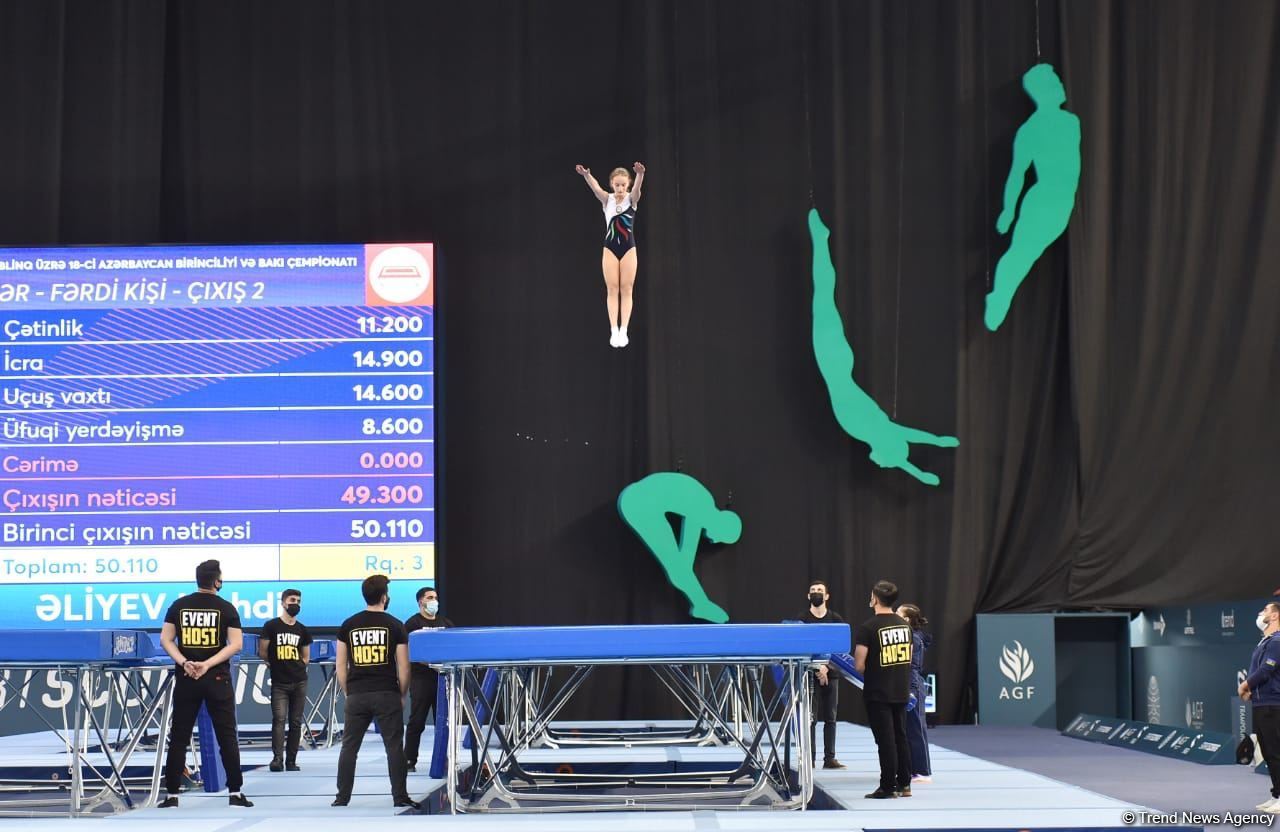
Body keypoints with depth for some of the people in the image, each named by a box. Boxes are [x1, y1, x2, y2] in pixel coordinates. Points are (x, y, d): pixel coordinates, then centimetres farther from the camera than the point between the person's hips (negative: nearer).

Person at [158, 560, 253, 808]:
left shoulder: (178, 606, 5)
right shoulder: (226, 608, -2)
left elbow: (165, 640, -1)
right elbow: (236, 644, -9)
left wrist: (184, 663, -9)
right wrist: (208, 664, -13)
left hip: (186, 679, 2)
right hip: (217, 679, -2)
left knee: (178, 737, 7)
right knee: (227, 736, 4)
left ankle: (171, 794, 7)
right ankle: (235, 792, 4)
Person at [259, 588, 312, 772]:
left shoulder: (302, 630, 11)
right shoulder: (271, 626, -1)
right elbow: (262, 652, 3)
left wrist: (295, 667, 6)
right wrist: (277, 664, 10)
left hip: (299, 682, 4)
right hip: (279, 682, -4)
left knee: (296, 722, 4)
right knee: (279, 719, -14)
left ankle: (291, 760, 8)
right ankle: (277, 758, -20)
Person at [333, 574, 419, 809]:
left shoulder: (348, 625, 5)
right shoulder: (395, 625, -1)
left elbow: (341, 666, 7)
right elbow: (403, 667, -1)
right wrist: (402, 695, 10)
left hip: (357, 695, 2)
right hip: (387, 694, -2)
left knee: (349, 747, 8)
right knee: (394, 747, 3)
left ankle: (342, 798, 8)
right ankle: (400, 797, 2)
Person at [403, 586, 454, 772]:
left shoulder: (446, 623, 15)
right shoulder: (413, 623, -3)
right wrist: (425, 661, -22)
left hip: (443, 677, 5)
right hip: (421, 678, -5)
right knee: (417, 721, -3)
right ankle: (409, 760, 4)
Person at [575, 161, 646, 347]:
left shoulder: (632, 199, -4)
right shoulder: (607, 199, -1)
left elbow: (637, 187, -26)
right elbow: (596, 188, -21)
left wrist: (640, 174, -49)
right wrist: (586, 175, -43)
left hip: (628, 248, -1)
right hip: (610, 248, 1)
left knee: (626, 290, 1)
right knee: (612, 290, 0)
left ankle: (623, 331, 2)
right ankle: (614, 331, 2)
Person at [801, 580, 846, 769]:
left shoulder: (835, 619, 6)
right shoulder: (802, 620, 1)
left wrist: (826, 667, -12)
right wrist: (817, 667, -15)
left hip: (830, 673, 2)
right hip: (810, 674, -2)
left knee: (830, 717, 5)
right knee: (811, 718, -3)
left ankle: (829, 757, 9)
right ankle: (810, 758, 0)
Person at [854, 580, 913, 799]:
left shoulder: (867, 628, -14)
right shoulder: (905, 625, 5)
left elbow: (859, 665, -15)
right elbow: (908, 658, 13)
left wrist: (870, 675, 5)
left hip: (878, 693, -6)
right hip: (901, 691, 6)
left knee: (886, 741, -1)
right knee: (901, 738, 14)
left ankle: (888, 787, 2)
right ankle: (904, 784, 18)